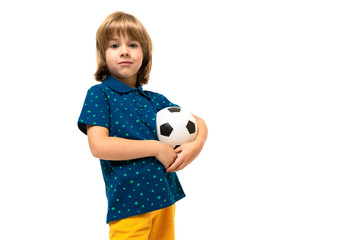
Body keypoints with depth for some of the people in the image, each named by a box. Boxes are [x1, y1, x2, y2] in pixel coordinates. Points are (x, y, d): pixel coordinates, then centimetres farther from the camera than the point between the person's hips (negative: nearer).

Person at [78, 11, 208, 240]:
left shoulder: (155, 100, 10)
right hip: (128, 201, -5)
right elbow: (99, 146, -17)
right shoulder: (99, 94, -4)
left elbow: (199, 123, 18)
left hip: (165, 196, 5)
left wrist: (197, 145, -6)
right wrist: (155, 147, -14)